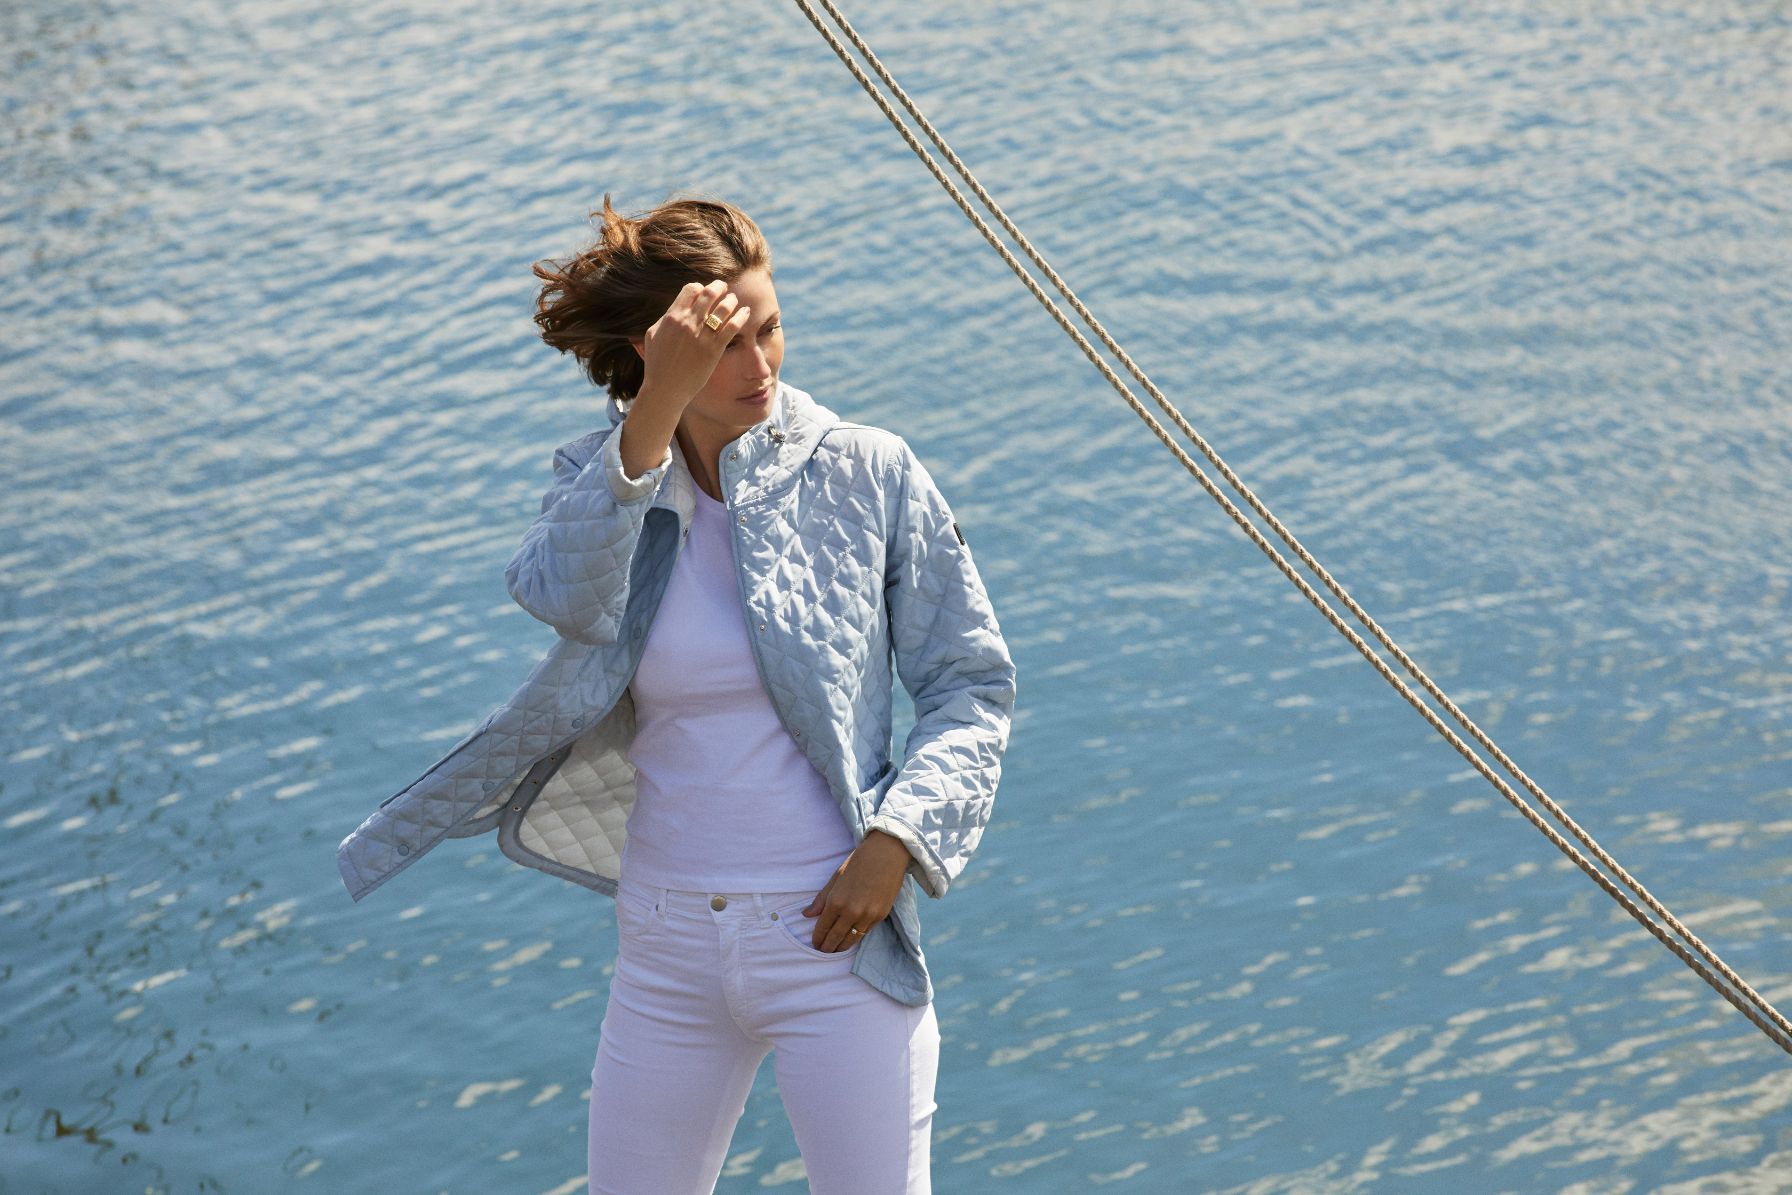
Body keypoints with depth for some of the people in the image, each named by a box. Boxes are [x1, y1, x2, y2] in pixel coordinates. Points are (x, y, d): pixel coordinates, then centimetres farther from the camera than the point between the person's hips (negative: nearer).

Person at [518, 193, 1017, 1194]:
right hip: (669, 948, 3)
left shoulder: (868, 474, -4)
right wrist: (656, 412, -32)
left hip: (835, 935, -3)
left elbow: (974, 683, 0)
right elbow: (564, 596, -22)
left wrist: (896, 840, -14)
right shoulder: (606, 483, 2)